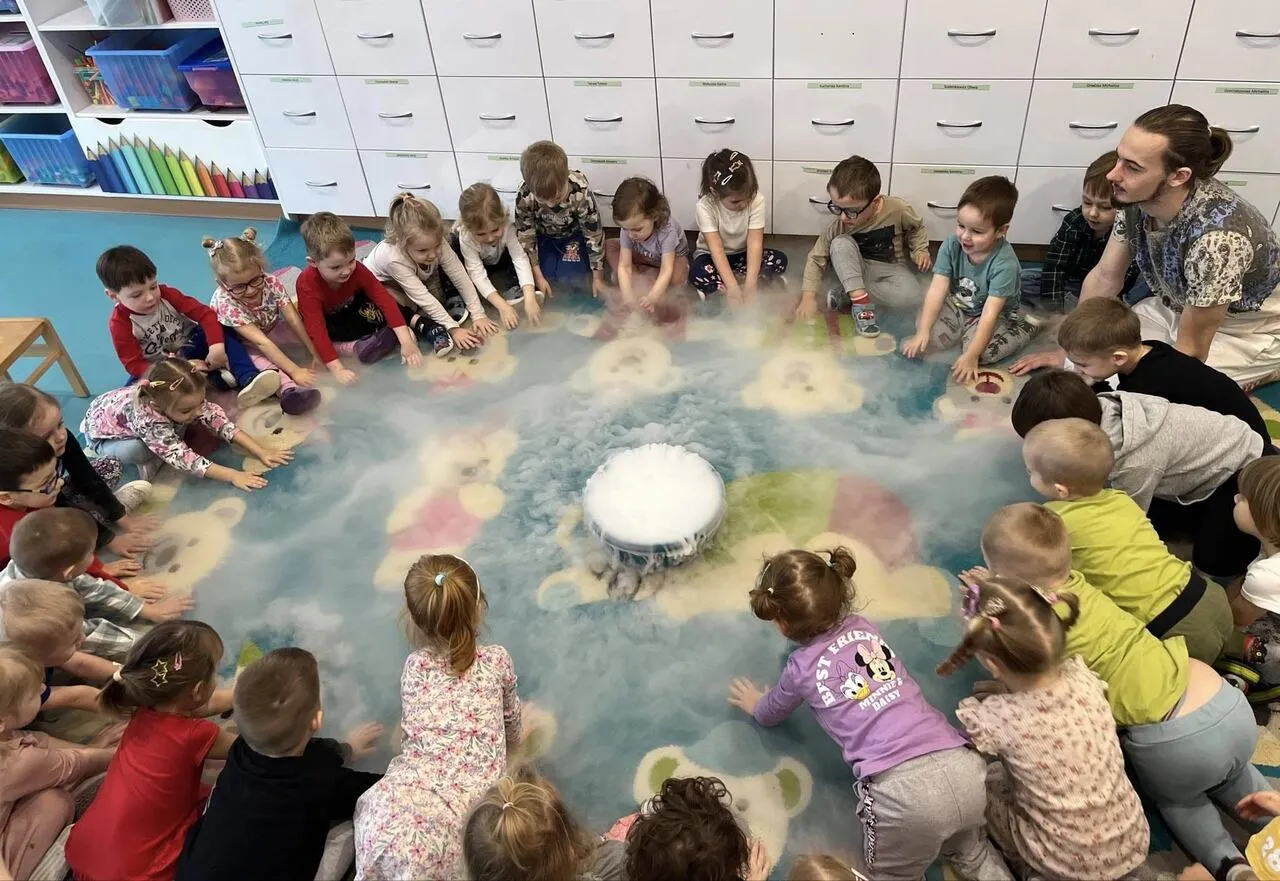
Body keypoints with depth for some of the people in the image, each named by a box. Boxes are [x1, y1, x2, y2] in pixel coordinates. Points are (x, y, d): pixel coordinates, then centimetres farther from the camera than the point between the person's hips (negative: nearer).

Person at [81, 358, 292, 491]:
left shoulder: (188, 398, -30)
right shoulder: (147, 420, -46)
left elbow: (220, 420, -28)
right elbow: (181, 457, -46)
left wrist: (262, 452, -36)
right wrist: (233, 476, -51)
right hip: (102, 431, -5)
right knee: (135, 451, -34)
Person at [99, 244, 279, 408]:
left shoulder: (167, 295, -12)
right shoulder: (119, 323, -18)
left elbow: (204, 314, -20)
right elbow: (134, 366, -20)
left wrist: (216, 346, -38)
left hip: (190, 349, 2)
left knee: (220, 330, -22)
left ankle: (249, 379, -44)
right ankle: (217, 376, -39)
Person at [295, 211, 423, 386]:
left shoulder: (356, 269, -27)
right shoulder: (307, 285, -35)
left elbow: (383, 298, -32)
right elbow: (317, 330, -39)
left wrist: (406, 341, -42)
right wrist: (337, 370, -49)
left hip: (351, 310, 3)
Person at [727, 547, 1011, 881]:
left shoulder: (800, 669, 10)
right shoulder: (864, 627, 20)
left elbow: (769, 716, 33)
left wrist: (756, 705, 56)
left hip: (902, 788, -5)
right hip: (964, 767, 5)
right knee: (969, 852, 36)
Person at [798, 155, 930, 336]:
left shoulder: (898, 210, -21)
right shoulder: (839, 225, -19)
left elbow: (917, 228, 2)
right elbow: (816, 258, -14)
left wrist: (920, 250, -16)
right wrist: (809, 296, -25)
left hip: (891, 269, 0)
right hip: (858, 271, 0)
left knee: (914, 297, -33)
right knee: (840, 243, -30)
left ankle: (847, 294, -20)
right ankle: (860, 299, -31)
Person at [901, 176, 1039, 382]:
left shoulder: (1005, 263, -30)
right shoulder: (952, 245, -18)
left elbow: (990, 313, -31)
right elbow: (937, 290, -20)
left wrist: (971, 356, -35)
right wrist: (922, 332, -29)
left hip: (999, 316, -4)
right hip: (958, 306, 4)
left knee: (983, 351, -29)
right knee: (928, 329, -21)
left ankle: (1026, 327, -2)